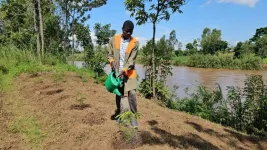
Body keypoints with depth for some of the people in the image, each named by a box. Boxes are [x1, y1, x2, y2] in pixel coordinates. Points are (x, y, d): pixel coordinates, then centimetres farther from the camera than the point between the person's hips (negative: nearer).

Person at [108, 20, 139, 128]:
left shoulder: (135, 43, -10)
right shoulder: (114, 40, -4)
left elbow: (131, 60, -14)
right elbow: (110, 54, 3)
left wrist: (124, 71, -25)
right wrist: (112, 63, -16)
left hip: (129, 72, -2)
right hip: (117, 71, 2)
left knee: (132, 93, -12)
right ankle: (118, 111, 34)